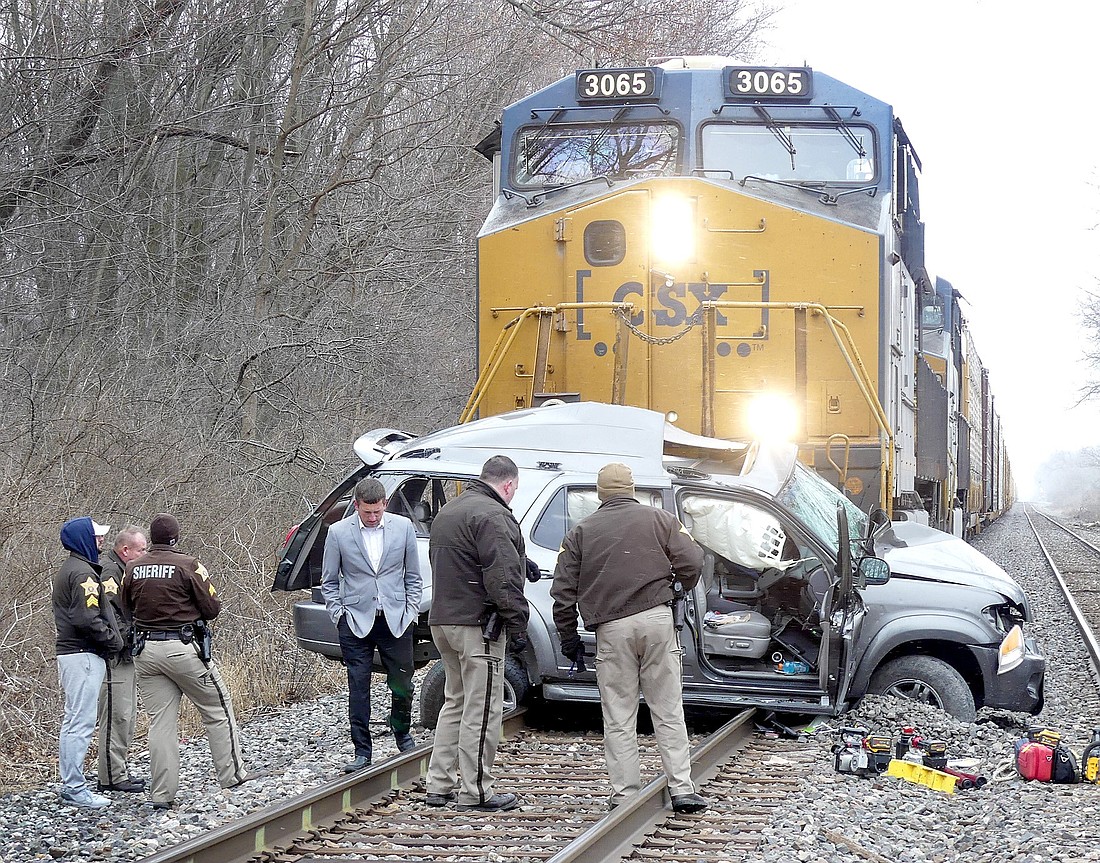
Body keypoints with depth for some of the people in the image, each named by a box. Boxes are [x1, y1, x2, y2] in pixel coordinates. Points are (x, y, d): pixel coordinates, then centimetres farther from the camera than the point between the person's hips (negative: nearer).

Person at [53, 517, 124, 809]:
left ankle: (69, 783, 20)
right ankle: (75, 788, -10)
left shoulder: (66, 570, 18)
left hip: (69, 651, 11)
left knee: (72, 721, 15)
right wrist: (114, 641, -12)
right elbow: (87, 618, -24)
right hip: (84, 655, -11)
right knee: (82, 723, -10)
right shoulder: (83, 573, -15)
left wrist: (111, 639, 15)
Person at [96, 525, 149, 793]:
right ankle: (112, 777, -5)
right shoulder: (107, 570, -14)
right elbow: (107, 612, -24)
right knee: (116, 716, -8)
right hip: (114, 655, -11)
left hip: (127, 655, 11)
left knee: (127, 716, 15)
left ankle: (120, 771, 21)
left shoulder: (122, 569, 19)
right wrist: (124, 639, -22)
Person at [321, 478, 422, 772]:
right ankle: (362, 751, 6)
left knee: (402, 684, 8)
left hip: (396, 621, 1)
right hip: (356, 623, -1)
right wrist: (339, 615, -2)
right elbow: (329, 582, 6)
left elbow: (413, 576, 10)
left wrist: (411, 612, 3)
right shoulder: (338, 532, -3)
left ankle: (402, 734, 33)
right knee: (358, 689, 0)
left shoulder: (403, 527, 1)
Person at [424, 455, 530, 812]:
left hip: (442, 620, 10)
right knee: (481, 708, -5)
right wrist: (517, 624, -17)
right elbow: (502, 577, -20)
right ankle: (474, 792, -4)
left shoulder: (448, 511, 18)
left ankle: (439, 784, 17)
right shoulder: (492, 516, -15)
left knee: (455, 702, 17)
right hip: (476, 624, -10)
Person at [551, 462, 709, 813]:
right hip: (657, 620, 0)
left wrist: (568, 637, 16)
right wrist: (680, 589, 24)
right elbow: (691, 563, 2)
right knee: (668, 711, 5)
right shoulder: (659, 520, 9)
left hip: (611, 629, 0)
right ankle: (682, 789, 2)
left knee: (618, 718, 4)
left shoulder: (581, 531, 12)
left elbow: (563, 591, 8)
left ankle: (624, 794, 3)